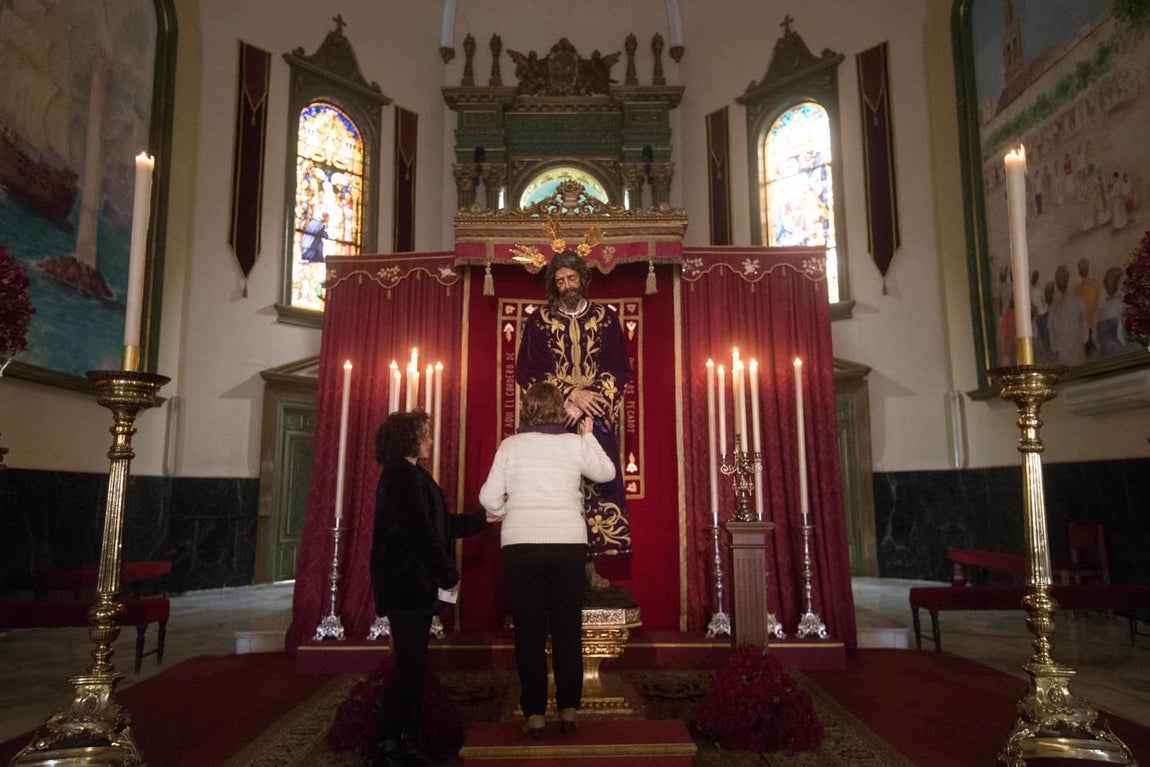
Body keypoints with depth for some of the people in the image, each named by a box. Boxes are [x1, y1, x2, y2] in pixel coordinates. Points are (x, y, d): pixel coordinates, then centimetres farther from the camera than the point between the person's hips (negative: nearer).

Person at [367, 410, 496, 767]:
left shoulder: (408, 476, 17)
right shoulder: (403, 476, -14)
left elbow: (440, 524, 19)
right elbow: (420, 533, -21)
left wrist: (483, 518, 17)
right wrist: (448, 574, -14)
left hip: (412, 584, 10)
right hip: (407, 584, -10)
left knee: (410, 663, 13)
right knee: (409, 664, -6)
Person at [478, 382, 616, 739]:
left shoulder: (510, 445, 0)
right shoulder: (574, 443, 2)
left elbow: (489, 497, -1)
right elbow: (608, 472, 18)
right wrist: (589, 437, 28)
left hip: (521, 545, -1)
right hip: (568, 543, 1)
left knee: (529, 631, 6)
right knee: (567, 629, 9)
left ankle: (534, 714, 8)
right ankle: (568, 710, 13)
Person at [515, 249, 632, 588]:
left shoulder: (606, 318, 8)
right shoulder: (538, 322, 8)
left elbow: (617, 370, 2)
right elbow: (527, 371, 0)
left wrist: (582, 404, -11)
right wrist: (570, 394, -12)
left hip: (597, 419, 1)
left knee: (596, 488, -3)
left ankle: (590, 566, 4)